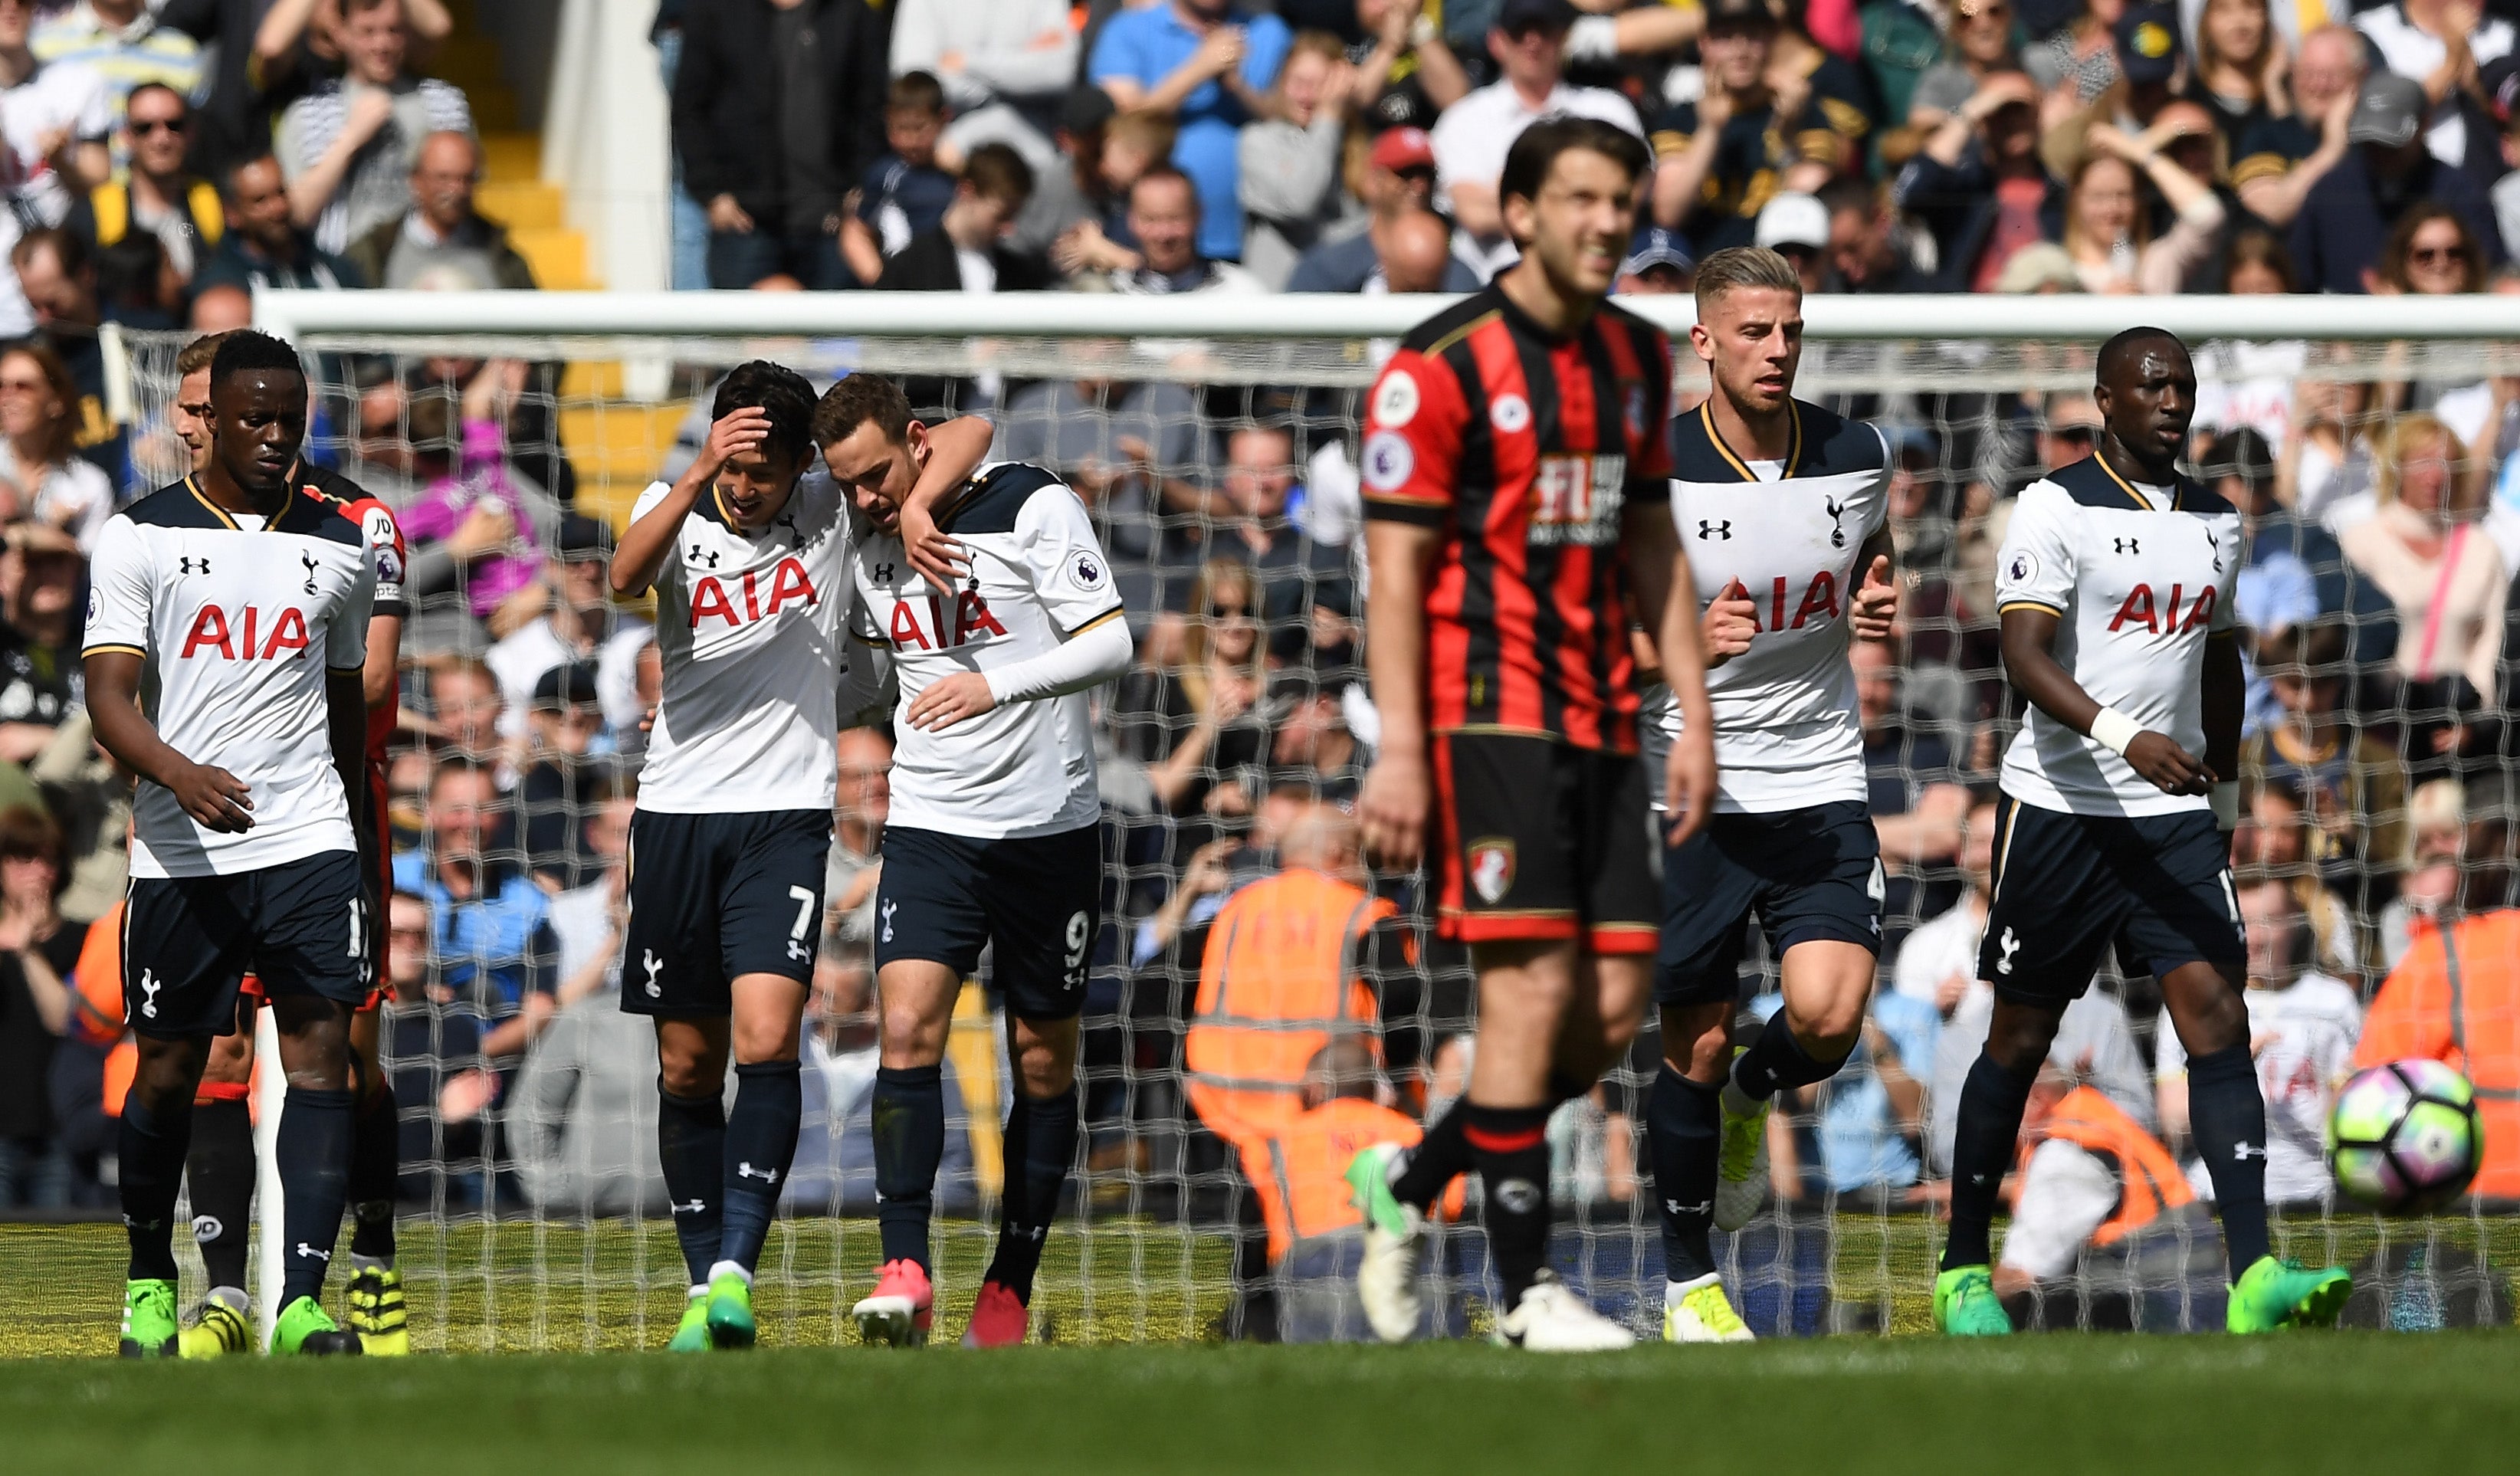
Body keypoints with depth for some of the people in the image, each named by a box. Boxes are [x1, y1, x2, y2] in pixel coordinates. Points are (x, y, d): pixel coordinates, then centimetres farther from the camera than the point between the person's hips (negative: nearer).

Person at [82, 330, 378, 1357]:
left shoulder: (339, 549, 11)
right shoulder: (141, 538, 1)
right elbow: (109, 696, -7)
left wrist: (363, 843, 22)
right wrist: (180, 773, -25)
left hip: (312, 840, 2)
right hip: (181, 850, -2)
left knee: (321, 1052, -12)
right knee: (168, 1071, 6)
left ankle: (304, 1301, -17)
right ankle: (150, 1282, 27)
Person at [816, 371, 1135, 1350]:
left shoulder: (1035, 509, -8)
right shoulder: (867, 548, 6)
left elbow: (1109, 644, -13)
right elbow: (851, 681, 21)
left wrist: (997, 685, -25)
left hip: (1051, 828, -2)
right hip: (930, 826, 2)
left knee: (1044, 1059, 5)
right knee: (907, 1029, -18)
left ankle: (1011, 1287, 17)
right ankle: (905, 1274, -21)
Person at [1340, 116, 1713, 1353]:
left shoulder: (1635, 358, 13)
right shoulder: (1441, 365, -8)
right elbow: (1395, 566, -10)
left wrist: (1694, 716, 13)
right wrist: (1399, 752, -16)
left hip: (1600, 726, 7)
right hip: (1487, 713, -7)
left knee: (1610, 1012, 3)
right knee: (1533, 988, -12)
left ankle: (1408, 1184, 22)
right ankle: (1524, 1285, -5)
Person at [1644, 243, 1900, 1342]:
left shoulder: (1858, 458, 1)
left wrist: (1878, 604, -1)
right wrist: (1686, 642, -24)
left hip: (1821, 786, 2)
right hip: (1692, 788, -2)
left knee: (1828, 1014, -18)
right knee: (1695, 1047, 2)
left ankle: (1754, 1097, 19)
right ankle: (1688, 1279, 20)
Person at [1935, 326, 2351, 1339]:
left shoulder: (2216, 523, 12)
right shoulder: (2056, 509, -8)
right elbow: (2026, 657, -18)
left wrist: (2223, 797, 23)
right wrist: (2123, 739, -32)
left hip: (2176, 815, 4)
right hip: (2061, 806, -4)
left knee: (2217, 1018, -11)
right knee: (2021, 1038, 4)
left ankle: (2254, 1277, -20)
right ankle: (1963, 1271, 19)